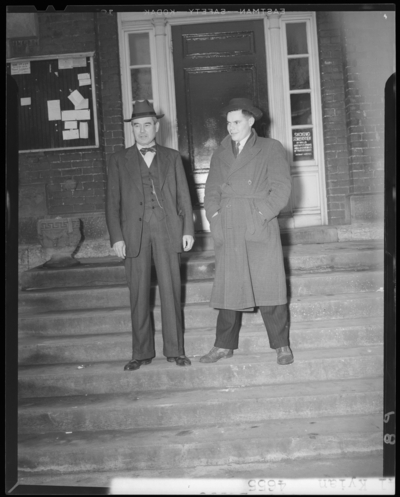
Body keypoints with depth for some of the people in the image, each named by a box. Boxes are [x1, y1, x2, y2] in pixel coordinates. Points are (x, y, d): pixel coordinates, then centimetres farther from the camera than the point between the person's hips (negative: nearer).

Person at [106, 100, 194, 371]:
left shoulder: (172, 157, 13)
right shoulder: (119, 161, 10)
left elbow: (183, 196, 10)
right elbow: (113, 202, 6)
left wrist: (188, 229, 1)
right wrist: (116, 237, -4)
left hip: (167, 231, 0)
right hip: (135, 233, 0)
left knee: (171, 290, 0)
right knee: (139, 293, 2)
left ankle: (175, 349, 10)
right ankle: (142, 352, 12)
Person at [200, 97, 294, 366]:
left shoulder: (271, 149, 7)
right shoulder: (219, 155, 19)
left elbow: (282, 188, -1)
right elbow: (211, 192, 16)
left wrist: (260, 215, -11)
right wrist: (215, 217, -1)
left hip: (261, 230, -3)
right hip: (228, 234, 4)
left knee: (269, 288, -3)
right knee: (228, 289, 5)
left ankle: (282, 345, 10)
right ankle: (224, 345, 15)